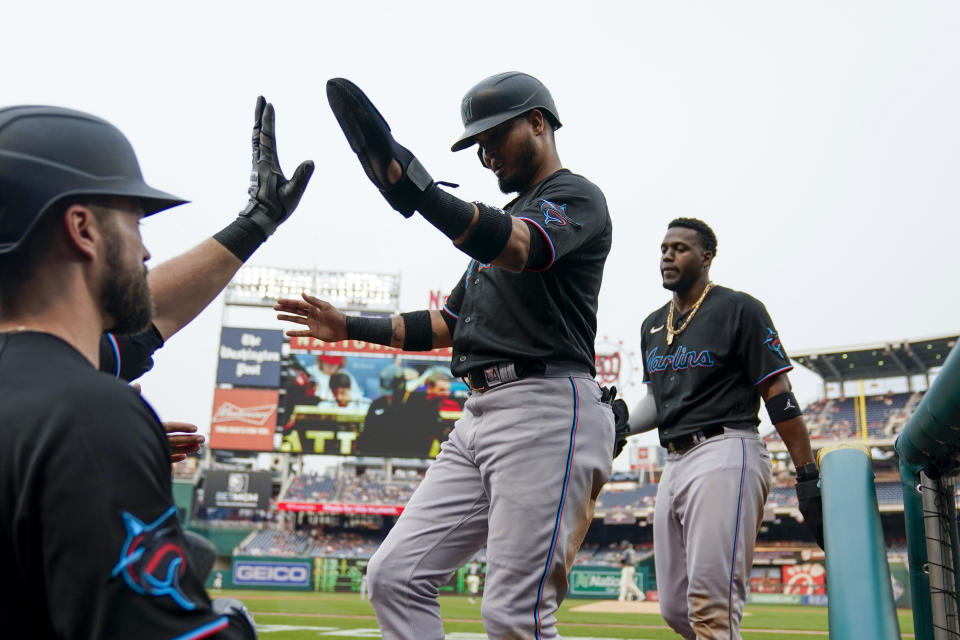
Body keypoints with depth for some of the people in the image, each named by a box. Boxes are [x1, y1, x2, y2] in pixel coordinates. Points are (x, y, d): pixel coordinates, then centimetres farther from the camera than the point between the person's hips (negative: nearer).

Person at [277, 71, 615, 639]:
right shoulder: (506, 219, 28)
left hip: (547, 409, -9)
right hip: (479, 416, 9)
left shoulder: (577, 196, 1)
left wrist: (410, 185, -38)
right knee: (396, 577, 3)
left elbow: (517, 247, -24)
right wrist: (350, 327, 21)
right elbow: (450, 324, 29)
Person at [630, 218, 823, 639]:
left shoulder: (739, 309, -2)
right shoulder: (652, 325, 19)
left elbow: (778, 395, -7)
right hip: (674, 463, 8)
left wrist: (808, 478, -12)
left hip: (725, 453, -8)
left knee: (710, 604, -18)